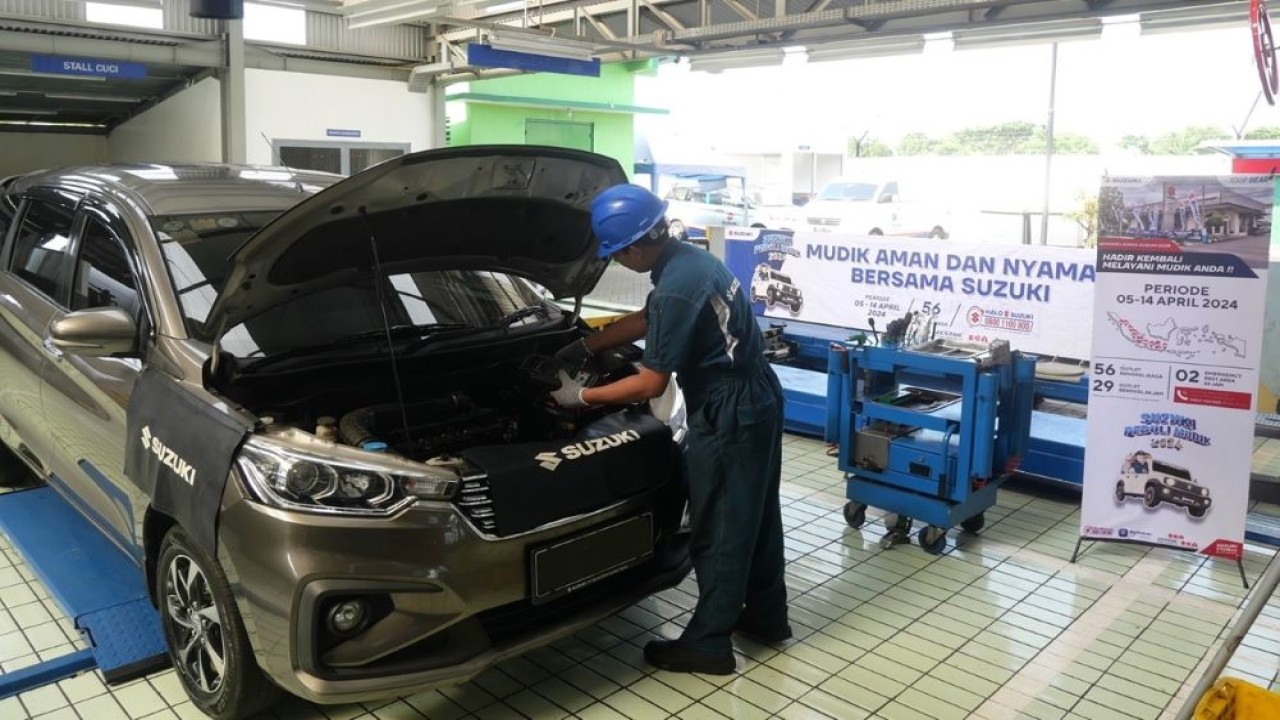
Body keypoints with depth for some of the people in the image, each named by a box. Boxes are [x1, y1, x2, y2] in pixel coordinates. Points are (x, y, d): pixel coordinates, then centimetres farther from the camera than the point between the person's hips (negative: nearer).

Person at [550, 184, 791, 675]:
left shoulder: (676, 289, -25)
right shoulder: (690, 259, 7)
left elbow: (651, 384, -19)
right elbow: (645, 321, 21)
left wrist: (582, 397, -8)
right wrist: (584, 348, 21)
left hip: (728, 413, -10)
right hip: (757, 399, 10)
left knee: (719, 528, 1)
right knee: (754, 515, 20)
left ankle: (708, 644, 15)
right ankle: (766, 617, 35)